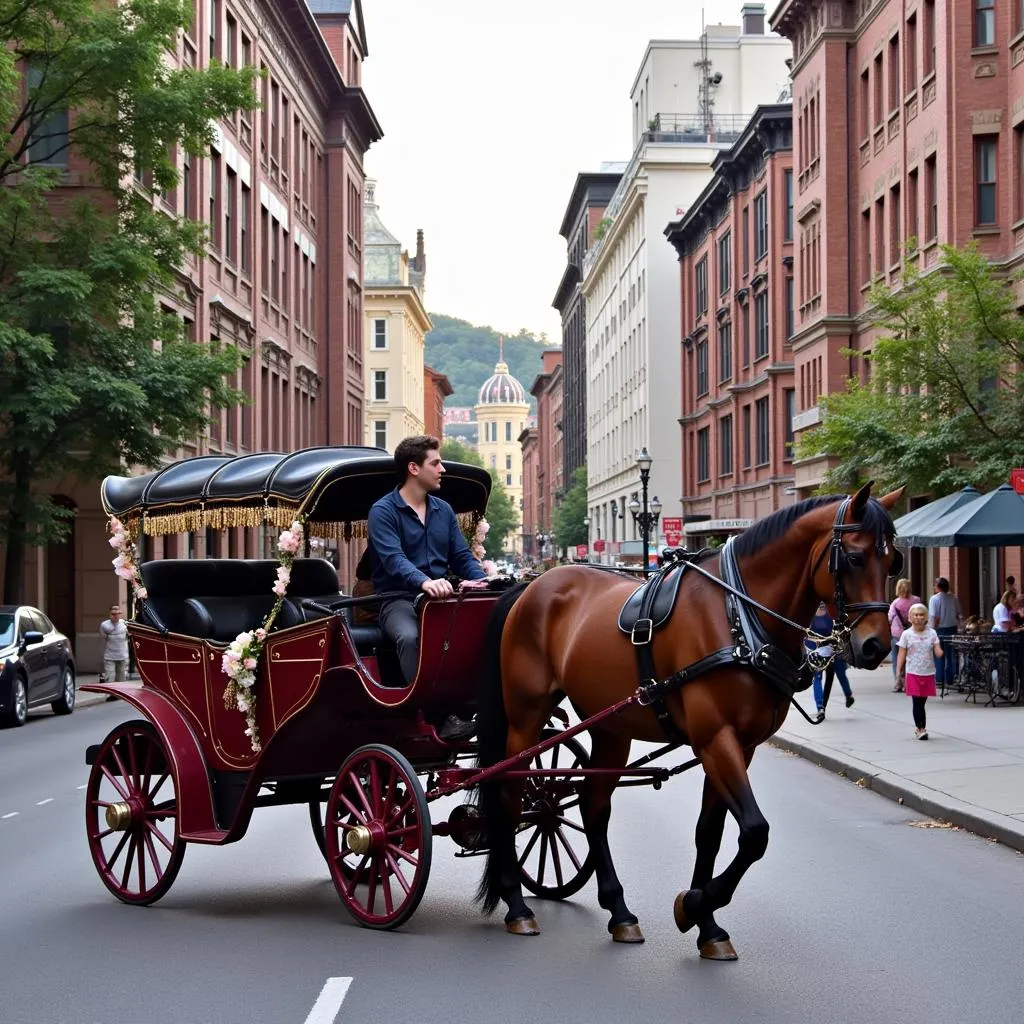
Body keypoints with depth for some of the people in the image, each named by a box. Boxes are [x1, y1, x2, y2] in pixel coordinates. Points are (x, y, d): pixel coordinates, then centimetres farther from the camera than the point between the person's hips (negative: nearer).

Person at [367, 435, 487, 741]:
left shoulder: (443, 510, 18)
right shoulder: (383, 511, -3)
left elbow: (462, 557, 15)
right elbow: (393, 558, -20)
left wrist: (481, 582, -8)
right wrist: (424, 582, -40)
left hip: (442, 598, 5)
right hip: (399, 600, -5)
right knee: (410, 637, -38)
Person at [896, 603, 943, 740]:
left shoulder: (932, 633, 3)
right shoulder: (906, 634, 0)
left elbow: (938, 652, -2)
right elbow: (902, 654, 2)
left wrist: (941, 652, -26)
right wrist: (898, 672, -4)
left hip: (928, 673, 1)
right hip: (913, 673, -1)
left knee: (922, 702, 7)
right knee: (917, 702, -6)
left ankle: (919, 727, 19)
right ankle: (921, 728, -1)